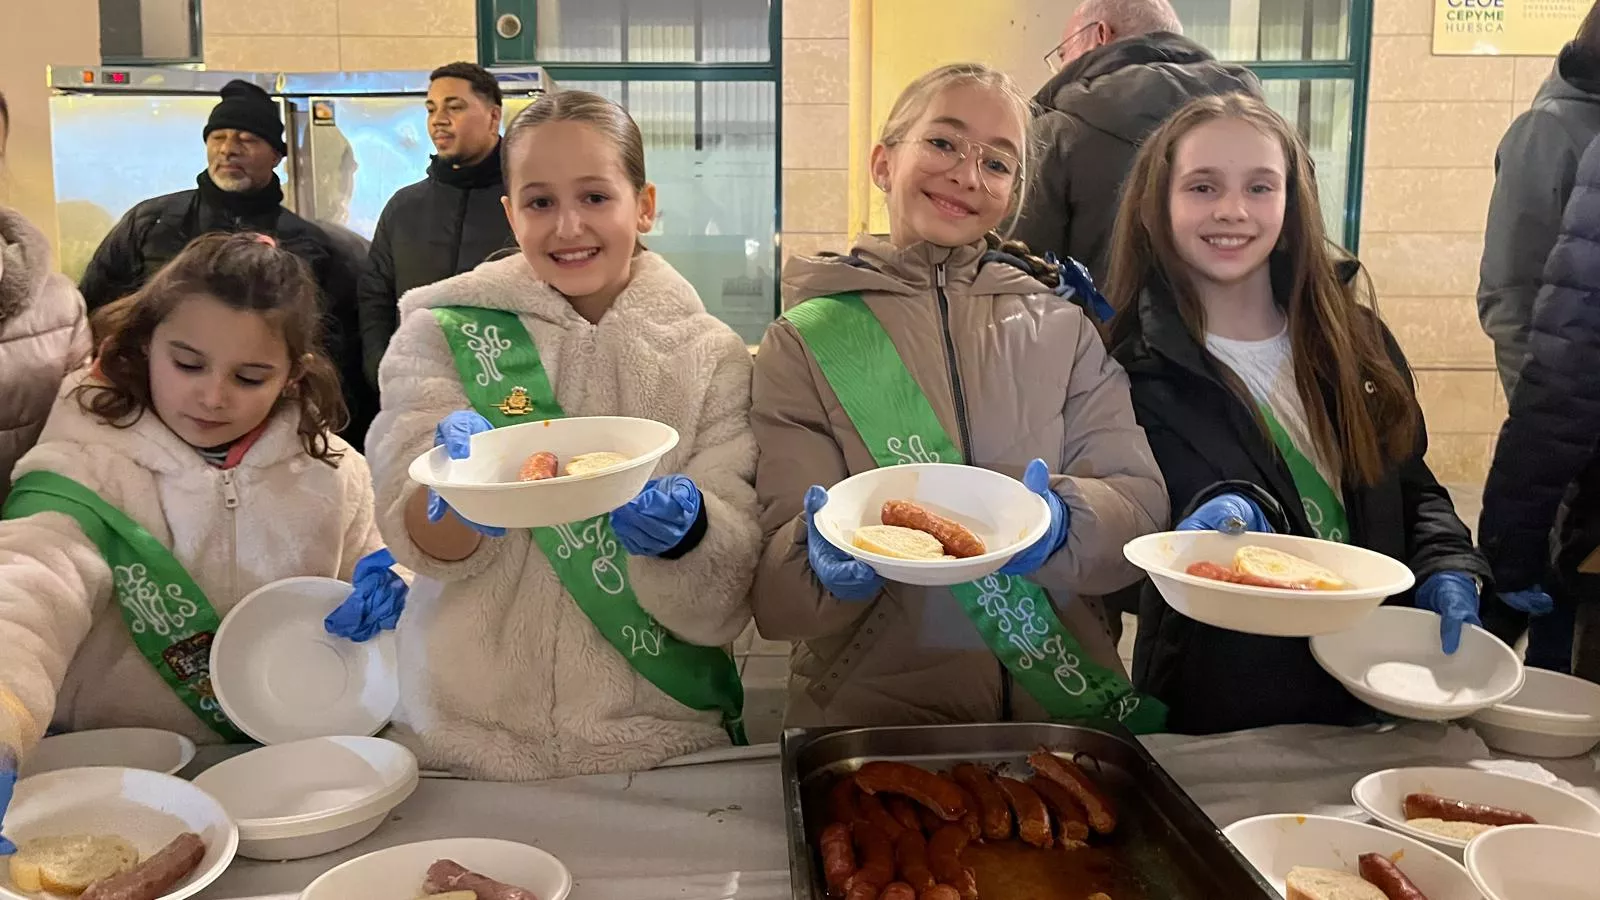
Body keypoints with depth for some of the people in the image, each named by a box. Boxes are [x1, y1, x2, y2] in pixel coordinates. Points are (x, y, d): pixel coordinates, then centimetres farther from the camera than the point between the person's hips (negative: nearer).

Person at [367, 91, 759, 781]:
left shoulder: (710, 356, 3)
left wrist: (685, 530, -23)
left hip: (659, 742, 1)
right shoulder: (443, 335, 2)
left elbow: (724, 597, -3)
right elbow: (421, 544, -7)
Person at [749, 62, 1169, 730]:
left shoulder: (1062, 328, 11)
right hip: (871, 712, -2)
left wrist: (1062, 520, -18)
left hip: (1065, 705, 2)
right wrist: (827, 559, -22)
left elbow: (1138, 501, 3)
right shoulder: (805, 342, 4)